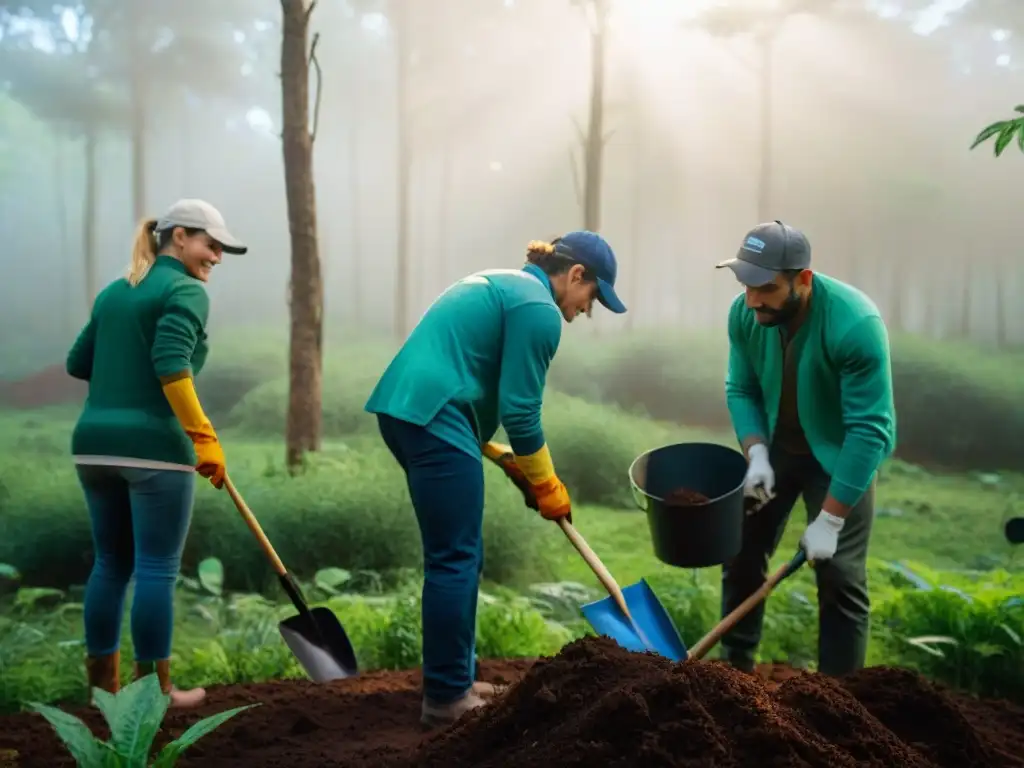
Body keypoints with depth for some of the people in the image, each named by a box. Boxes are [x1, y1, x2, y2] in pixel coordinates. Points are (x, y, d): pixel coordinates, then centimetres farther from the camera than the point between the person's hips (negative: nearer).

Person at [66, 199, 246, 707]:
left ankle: (102, 683, 21)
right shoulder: (186, 291, -6)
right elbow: (171, 364, -20)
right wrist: (204, 436, -19)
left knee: (111, 564, 15)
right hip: (154, 447, -7)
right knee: (157, 569, 0)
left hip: (96, 445, 8)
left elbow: (78, 364, 20)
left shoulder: (113, 292, 17)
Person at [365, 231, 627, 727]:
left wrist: (501, 456, 19)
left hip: (402, 408, 10)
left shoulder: (503, 285, 23)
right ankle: (446, 698, 5)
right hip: (432, 419, -10)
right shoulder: (538, 308, -7)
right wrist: (547, 486, 3)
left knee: (457, 555, 17)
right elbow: (519, 410, -10)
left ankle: (453, 681, 25)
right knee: (455, 559, -3)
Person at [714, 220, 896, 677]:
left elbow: (869, 431, -32)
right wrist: (755, 454, -22)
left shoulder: (855, 325, -34)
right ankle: (735, 668, 28)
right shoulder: (745, 314, -18)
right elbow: (741, 389, -5)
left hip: (841, 454, -5)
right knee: (741, 551, 9)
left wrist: (830, 520, -31)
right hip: (776, 445, 5)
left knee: (840, 577, -7)